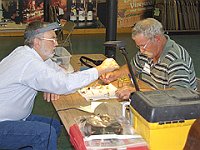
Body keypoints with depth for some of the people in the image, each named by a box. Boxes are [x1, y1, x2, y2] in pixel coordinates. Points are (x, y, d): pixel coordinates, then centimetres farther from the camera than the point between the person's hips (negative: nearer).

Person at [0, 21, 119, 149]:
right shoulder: (29, 63, -26)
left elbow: (59, 71, 14)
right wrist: (101, 69, -22)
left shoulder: (27, 52, 4)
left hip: (14, 117, 10)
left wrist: (53, 87, -9)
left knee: (55, 125, 6)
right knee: (46, 132, -24)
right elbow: (66, 84, -30)